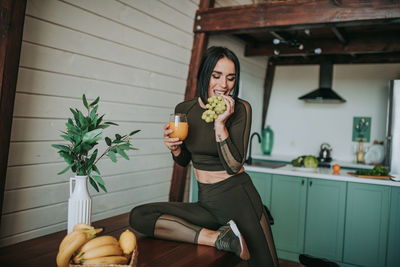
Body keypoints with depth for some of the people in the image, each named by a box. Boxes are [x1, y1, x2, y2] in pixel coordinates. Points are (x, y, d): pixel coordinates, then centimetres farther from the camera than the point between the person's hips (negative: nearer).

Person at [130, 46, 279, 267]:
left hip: (238, 198, -4)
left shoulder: (241, 109, -9)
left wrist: (220, 124, -22)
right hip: (206, 202, 4)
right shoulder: (184, 109, 2)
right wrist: (173, 147, -8)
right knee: (138, 217, -16)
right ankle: (219, 237, -21)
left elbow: (234, 165, -15)